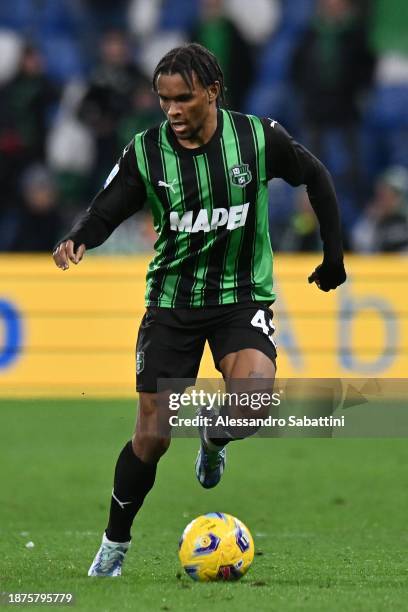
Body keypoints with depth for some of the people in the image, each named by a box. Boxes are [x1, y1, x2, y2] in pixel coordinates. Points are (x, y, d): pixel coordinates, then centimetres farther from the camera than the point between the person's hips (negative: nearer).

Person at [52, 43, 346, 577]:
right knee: (152, 437, -1)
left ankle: (215, 438, 7)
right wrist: (78, 240, -25)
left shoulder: (258, 137, -9)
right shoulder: (146, 152, -8)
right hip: (172, 299, 1)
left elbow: (315, 177, 7)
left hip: (242, 297, -1)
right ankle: (115, 545, 20)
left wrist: (333, 253, 10)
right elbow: (105, 212, -2)